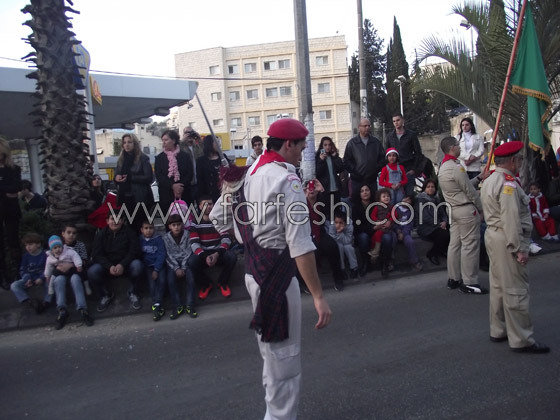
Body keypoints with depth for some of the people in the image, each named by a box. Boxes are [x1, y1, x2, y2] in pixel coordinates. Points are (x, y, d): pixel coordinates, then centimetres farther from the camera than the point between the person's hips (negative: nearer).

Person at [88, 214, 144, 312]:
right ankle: (106, 295, 2)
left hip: (126, 266, -1)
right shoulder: (101, 234, 2)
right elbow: (97, 255, -6)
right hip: (108, 266, 1)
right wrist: (109, 266, -26)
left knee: (137, 265, -33)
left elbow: (135, 251, -11)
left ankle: (132, 293, -5)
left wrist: (122, 265, -28)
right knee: (92, 271, -28)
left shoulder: (129, 232, -2)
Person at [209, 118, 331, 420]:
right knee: (285, 357, 4)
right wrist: (318, 296, -22)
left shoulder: (248, 174, 9)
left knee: (272, 353, 24)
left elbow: (218, 217, 15)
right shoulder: (287, 179, -17)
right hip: (276, 274, -9)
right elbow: (300, 244, -23)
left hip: (254, 270, 9)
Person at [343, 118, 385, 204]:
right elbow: (346, 160, 0)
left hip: (372, 180, 2)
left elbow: (382, 157, 10)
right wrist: (354, 170, -8)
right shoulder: (352, 143, 4)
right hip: (357, 180, -2)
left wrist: (377, 169, -2)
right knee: (356, 202, -2)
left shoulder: (376, 142, 10)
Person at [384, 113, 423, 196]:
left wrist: (414, 169, -4)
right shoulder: (390, 136, 12)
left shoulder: (411, 135, 4)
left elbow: (418, 153, 3)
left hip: (408, 171, -2)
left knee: (409, 194, -2)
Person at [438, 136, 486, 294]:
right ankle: (469, 282, 3)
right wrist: (481, 208, -2)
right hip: (466, 210, -10)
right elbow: (470, 192, -13)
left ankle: (453, 278, 20)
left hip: (453, 209, 10)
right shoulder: (456, 167, -18)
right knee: (470, 245, -3)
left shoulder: (442, 167, 12)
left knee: (455, 244, 12)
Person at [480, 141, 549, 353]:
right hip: (506, 241, -10)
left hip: (493, 235, 10)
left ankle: (498, 331, 27)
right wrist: (519, 249, -21)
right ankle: (521, 340, 6)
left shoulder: (489, 181, 13)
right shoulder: (508, 184, -18)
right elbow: (511, 220, -23)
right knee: (516, 290, -3)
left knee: (498, 286, 17)